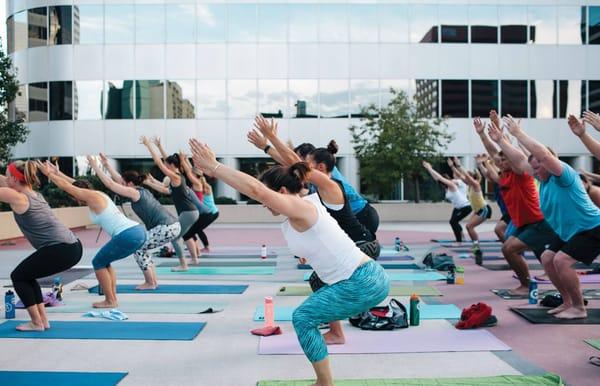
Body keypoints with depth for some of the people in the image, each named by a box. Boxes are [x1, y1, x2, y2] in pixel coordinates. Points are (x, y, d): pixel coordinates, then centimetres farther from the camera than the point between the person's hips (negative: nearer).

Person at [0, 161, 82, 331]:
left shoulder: (17, 197, -7)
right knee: (26, 275, 23)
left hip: (61, 250, -9)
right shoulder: (33, 192, 18)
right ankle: (43, 320, 24)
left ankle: (37, 323, 13)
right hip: (72, 247, 9)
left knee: (18, 276, 10)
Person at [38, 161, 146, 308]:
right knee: (104, 262, 23)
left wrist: (48, 173, 14)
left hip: (128, 236, -9)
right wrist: (57, 173, 40)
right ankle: (112, 298, 22)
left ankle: (110, 301, 10)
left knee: (98, 263, 8)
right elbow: (75, 183, 35)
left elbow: (66, 187, 4)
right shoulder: (97, 195, 22)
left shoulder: (92, 196, -3)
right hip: (138, 231, 10)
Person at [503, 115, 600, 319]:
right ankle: (568, 302, 18)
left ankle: (579, 308, -6)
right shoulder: (544, 178, 3)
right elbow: (518, 160, 7)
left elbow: (543, 153, -38)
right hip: (569, 230, 10)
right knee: (547, 258, 6)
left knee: (561, 260, -21)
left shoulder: (563, 173, -21)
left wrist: (518, 132, -33)